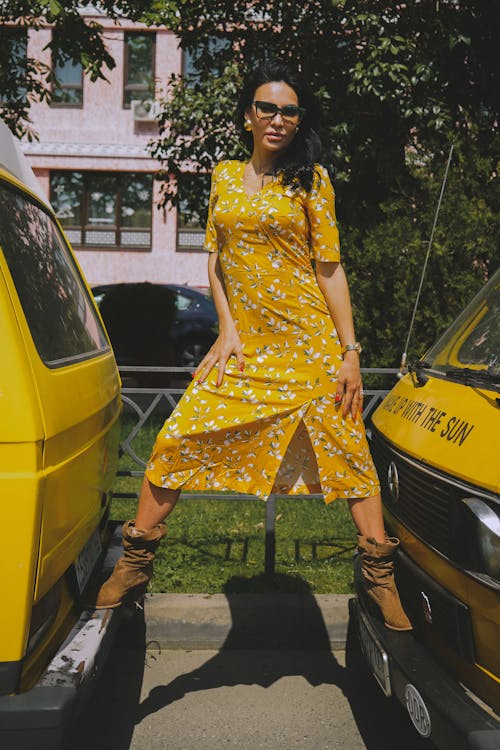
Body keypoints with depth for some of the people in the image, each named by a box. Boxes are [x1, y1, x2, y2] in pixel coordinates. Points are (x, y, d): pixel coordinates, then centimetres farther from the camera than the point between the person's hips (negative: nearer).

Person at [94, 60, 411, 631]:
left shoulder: (311, 178, 2)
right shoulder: (224, 175, 13)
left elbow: (330, 268, -2)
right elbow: (215, 258, 13)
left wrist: (350, 351, -7)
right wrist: (227, 328, 0)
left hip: (308, 342, -2)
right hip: (244, 342, 3)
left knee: (347, 450, -1)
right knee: (178, 440, -3)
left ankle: (379, 578, 13)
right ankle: (134, 564, 12)